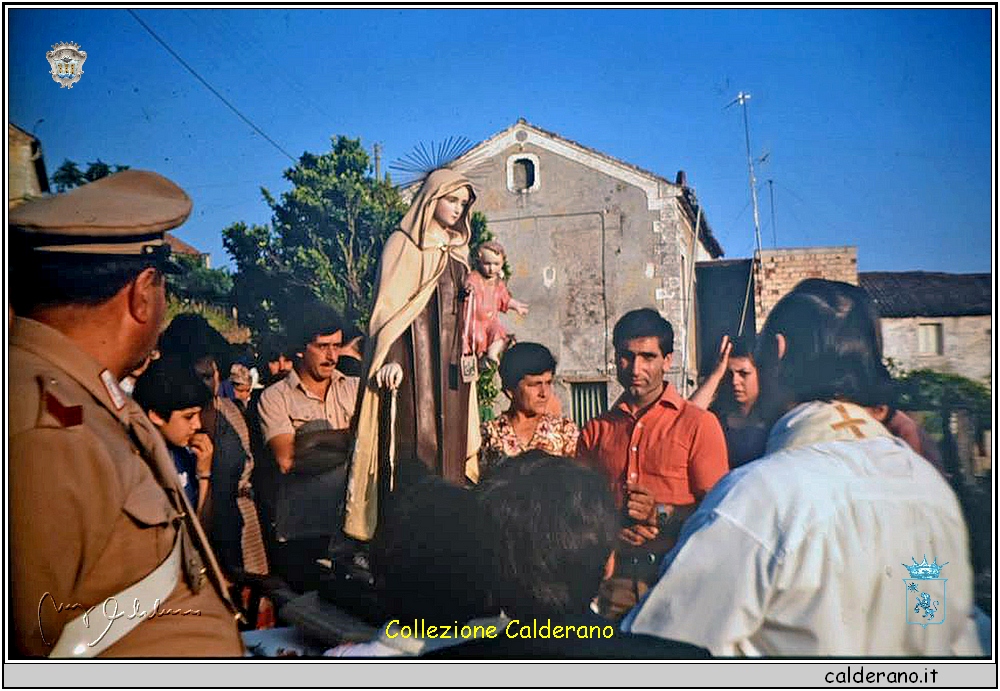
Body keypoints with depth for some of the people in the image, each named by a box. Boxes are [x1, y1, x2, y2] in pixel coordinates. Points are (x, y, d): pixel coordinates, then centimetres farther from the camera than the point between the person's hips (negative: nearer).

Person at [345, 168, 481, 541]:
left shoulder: (457, 250, 19)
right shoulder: (404, 243, -1)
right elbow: (390, 305, -10)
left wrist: (466, 360, 19)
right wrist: (392, 358, -22)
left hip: (450, 358, 7)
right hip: (415, 353, -7)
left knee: (449, 436, 6)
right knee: (415, 437, -10)